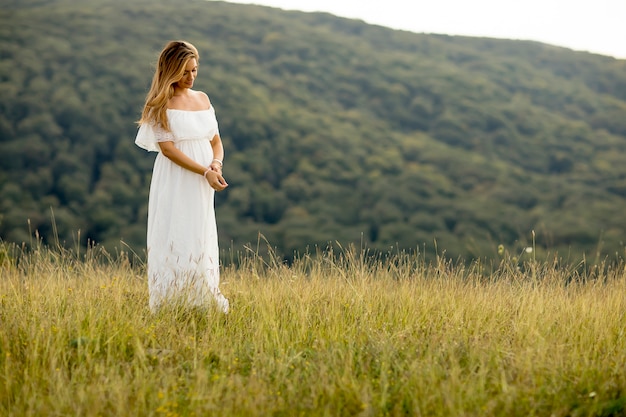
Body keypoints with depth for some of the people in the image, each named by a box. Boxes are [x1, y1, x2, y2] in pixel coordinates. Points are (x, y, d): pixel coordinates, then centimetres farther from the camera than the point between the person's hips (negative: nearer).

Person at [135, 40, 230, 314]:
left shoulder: (203, 99, 13)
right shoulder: (161, 103, -5)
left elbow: (216, 141, 15)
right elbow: (167, 147, -14)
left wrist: (216, 165, -7)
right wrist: (205, 172, -19)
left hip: (201, 188, 6)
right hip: (175, 184, -6)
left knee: (202, 241, 7)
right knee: (176, 241, -6)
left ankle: (204, 301, 12)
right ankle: (170, 307, -3)